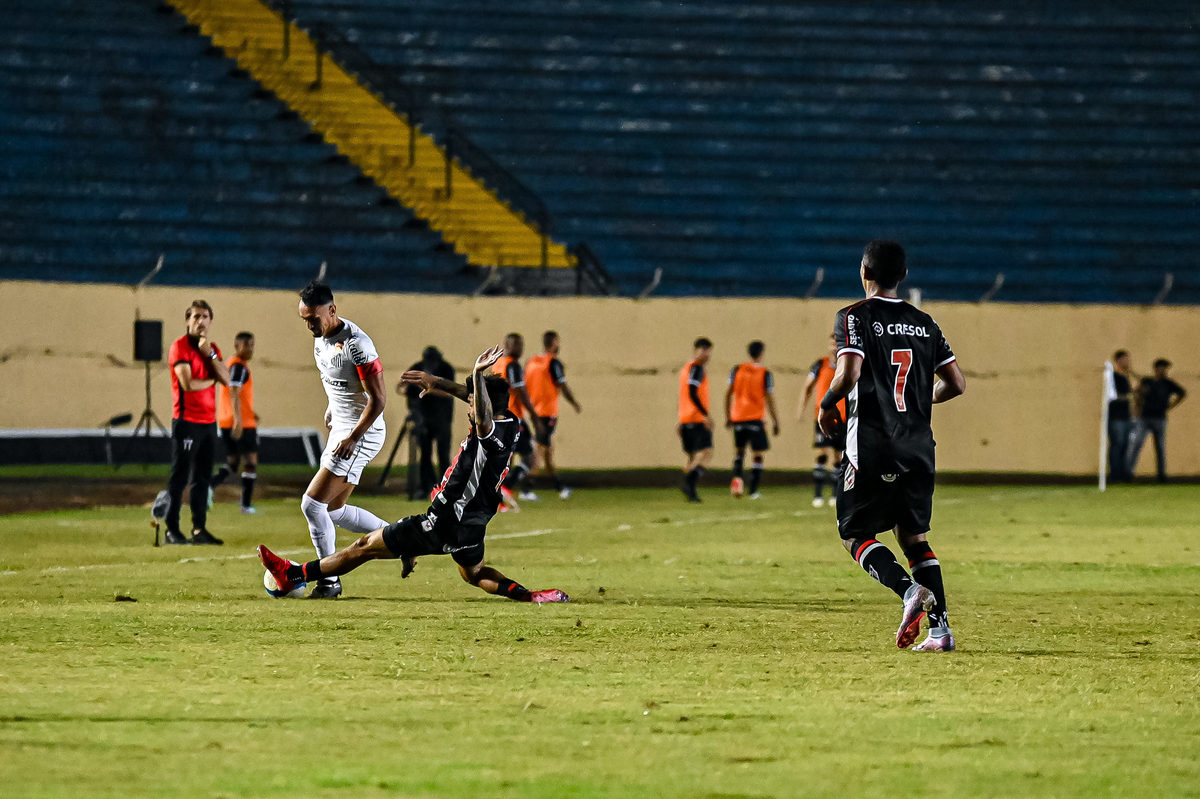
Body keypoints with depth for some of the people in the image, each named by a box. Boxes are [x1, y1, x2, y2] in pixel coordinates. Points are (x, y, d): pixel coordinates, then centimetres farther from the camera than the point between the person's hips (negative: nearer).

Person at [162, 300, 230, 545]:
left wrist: (210, 354, -7)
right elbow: (188, 383, -17)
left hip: (209, 421, 7)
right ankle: (172, 530, -6)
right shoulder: (179, 347, -7)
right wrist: (211, 381, 0)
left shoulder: (212, 348, 16)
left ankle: (199, 529, 13)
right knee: (179, 477, -7)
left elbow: (226, 379, 3)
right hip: (186, 421, -7)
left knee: (202, 478, 9)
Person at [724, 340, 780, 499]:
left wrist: (728, 416, 16)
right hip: (755, 418, -3)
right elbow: (769, 398, -6)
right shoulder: (765, 374, -5)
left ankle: (737, 477, -3)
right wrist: (775, 422, 2)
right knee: (758, 455, 4)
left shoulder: (738, 370, 4)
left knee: (739, 450, 21)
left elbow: (728, 393, 6)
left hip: (737, 416, 3)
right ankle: (753, 490, -1)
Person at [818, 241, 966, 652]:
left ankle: (910, 589, -22)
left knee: (855, 534, 4)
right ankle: (940, 626, 1)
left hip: (871, 445, -5)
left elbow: (849, 374, -19)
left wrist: (827, 405, -1)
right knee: (914, 536, 14)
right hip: (918, 447, 5)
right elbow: (956, 383, 10)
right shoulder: (924, 323, 11)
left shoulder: (854, 317, -5)